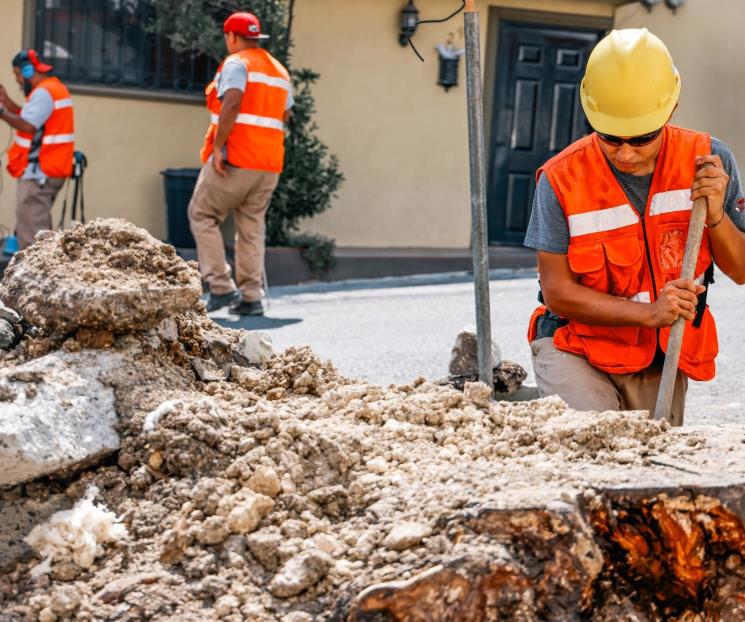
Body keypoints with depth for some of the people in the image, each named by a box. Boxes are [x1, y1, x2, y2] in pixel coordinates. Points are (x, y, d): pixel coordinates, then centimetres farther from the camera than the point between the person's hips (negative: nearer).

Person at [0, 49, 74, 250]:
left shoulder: (43, 93, -14)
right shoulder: (56, 88, 19)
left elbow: (27, 126, -26)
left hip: (39, 173, -11)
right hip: (50, 171, 11)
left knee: (30, 231, -11)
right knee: (38, 227, 14)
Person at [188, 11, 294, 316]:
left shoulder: (236, 63, -6)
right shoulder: (280, 71, 19)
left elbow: (232, 103, -21)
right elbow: (285, 116, 19)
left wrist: (217, 145, -19)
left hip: (235, 160, -7)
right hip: (270, 164, 7)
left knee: (202, 215, 5)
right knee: (252, 227, 10)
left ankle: (221, 287, -3)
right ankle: (251, 297, 5)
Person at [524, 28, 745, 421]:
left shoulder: (707, 160, -7)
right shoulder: (561, 179, -16)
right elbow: (557, 292, -13)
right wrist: (649, 313, -23)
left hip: (662, 361, 4)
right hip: (577, 349, -3)